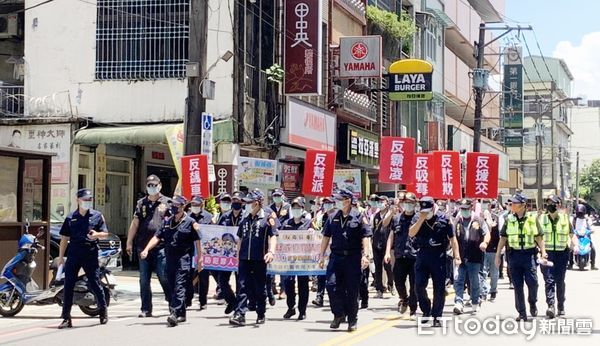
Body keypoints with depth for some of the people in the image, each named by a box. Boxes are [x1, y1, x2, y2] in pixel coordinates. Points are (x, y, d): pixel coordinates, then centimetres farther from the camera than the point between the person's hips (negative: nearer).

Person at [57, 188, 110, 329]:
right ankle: (66, 318, 2)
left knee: (95, 284, 2)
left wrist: (97, 234, -17)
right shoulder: (71, 217, 9)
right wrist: (61, 256, 8)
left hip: (91, 255, -1)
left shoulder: (97, 216, 6)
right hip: (73, 255, 1)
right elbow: (64, 238, 11)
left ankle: (103, 311, 22)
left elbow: (105, 234, 6)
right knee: (68, 285, -2)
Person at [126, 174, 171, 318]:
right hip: (143, 247, 4)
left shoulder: (167, 202, 4)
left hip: (161, 247, -3)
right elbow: (135, 224, 12)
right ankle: (146, 309, 11)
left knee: (164, 277, -6)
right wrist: (129, 242, 8)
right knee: (144, 280, 5)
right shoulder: (141, 203, 13)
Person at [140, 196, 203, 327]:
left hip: (184, 258, -7)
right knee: (172, 286, 11)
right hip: (170, 258, 7)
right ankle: (181, 314, 23)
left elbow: (197, 241, -3)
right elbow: (157, 237, 11)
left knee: (180, 286, -14)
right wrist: (146, 249, -3)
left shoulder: (190, 222, -2)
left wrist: (199, 259, -7)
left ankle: (175, 313, -23)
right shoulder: (167, 222, 15)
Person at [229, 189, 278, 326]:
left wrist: (271, 251, -21)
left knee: (260, 288, 7)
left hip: (259, 259, -4)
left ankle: (261, 314, 20)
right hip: (244, 258, 4)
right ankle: (240, 314, -9)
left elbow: (273, 235, -8)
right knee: (243, 286, -5)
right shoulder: (246, 219, 14)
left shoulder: (267, 217, -2)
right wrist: (238, 254, 20)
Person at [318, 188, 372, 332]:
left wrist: (365, 255, -16)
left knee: (352, 290, 2)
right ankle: (338, 314, 9)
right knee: (332, 285, -9)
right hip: (336, 256, 3)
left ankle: (352, 319, 14)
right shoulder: (332, 218, 11)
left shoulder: (359, 218, -1)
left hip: (353, 257, -3)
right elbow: (326, 238, 14)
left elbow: (365, 239, -6)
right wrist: (322, 256, 10)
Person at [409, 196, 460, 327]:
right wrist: (421, 219, -17)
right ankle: (426, 310, 19)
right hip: (422, 257, 2)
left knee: (439, 288, 0)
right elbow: (411, 234, -11)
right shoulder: (417, 220, 5)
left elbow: (452, 239, 2)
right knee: (419, 286, -3)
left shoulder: (443, 221, 0)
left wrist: (456, 256, -5)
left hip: (439, 257, -1)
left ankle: (437, 316, 10)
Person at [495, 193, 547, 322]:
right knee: (517, 285, 3)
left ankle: (532, 303, 19)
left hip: (529, 253, -2)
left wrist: (543, 252, -7)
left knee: (532, 282, -10)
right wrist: (498, 254, 8)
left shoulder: (532, 218, 2)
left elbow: (539, 237, 3)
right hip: (514, 254, 2)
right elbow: (503, 238, 11)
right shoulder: (509, 219, 8)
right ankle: (522, 313, 9)